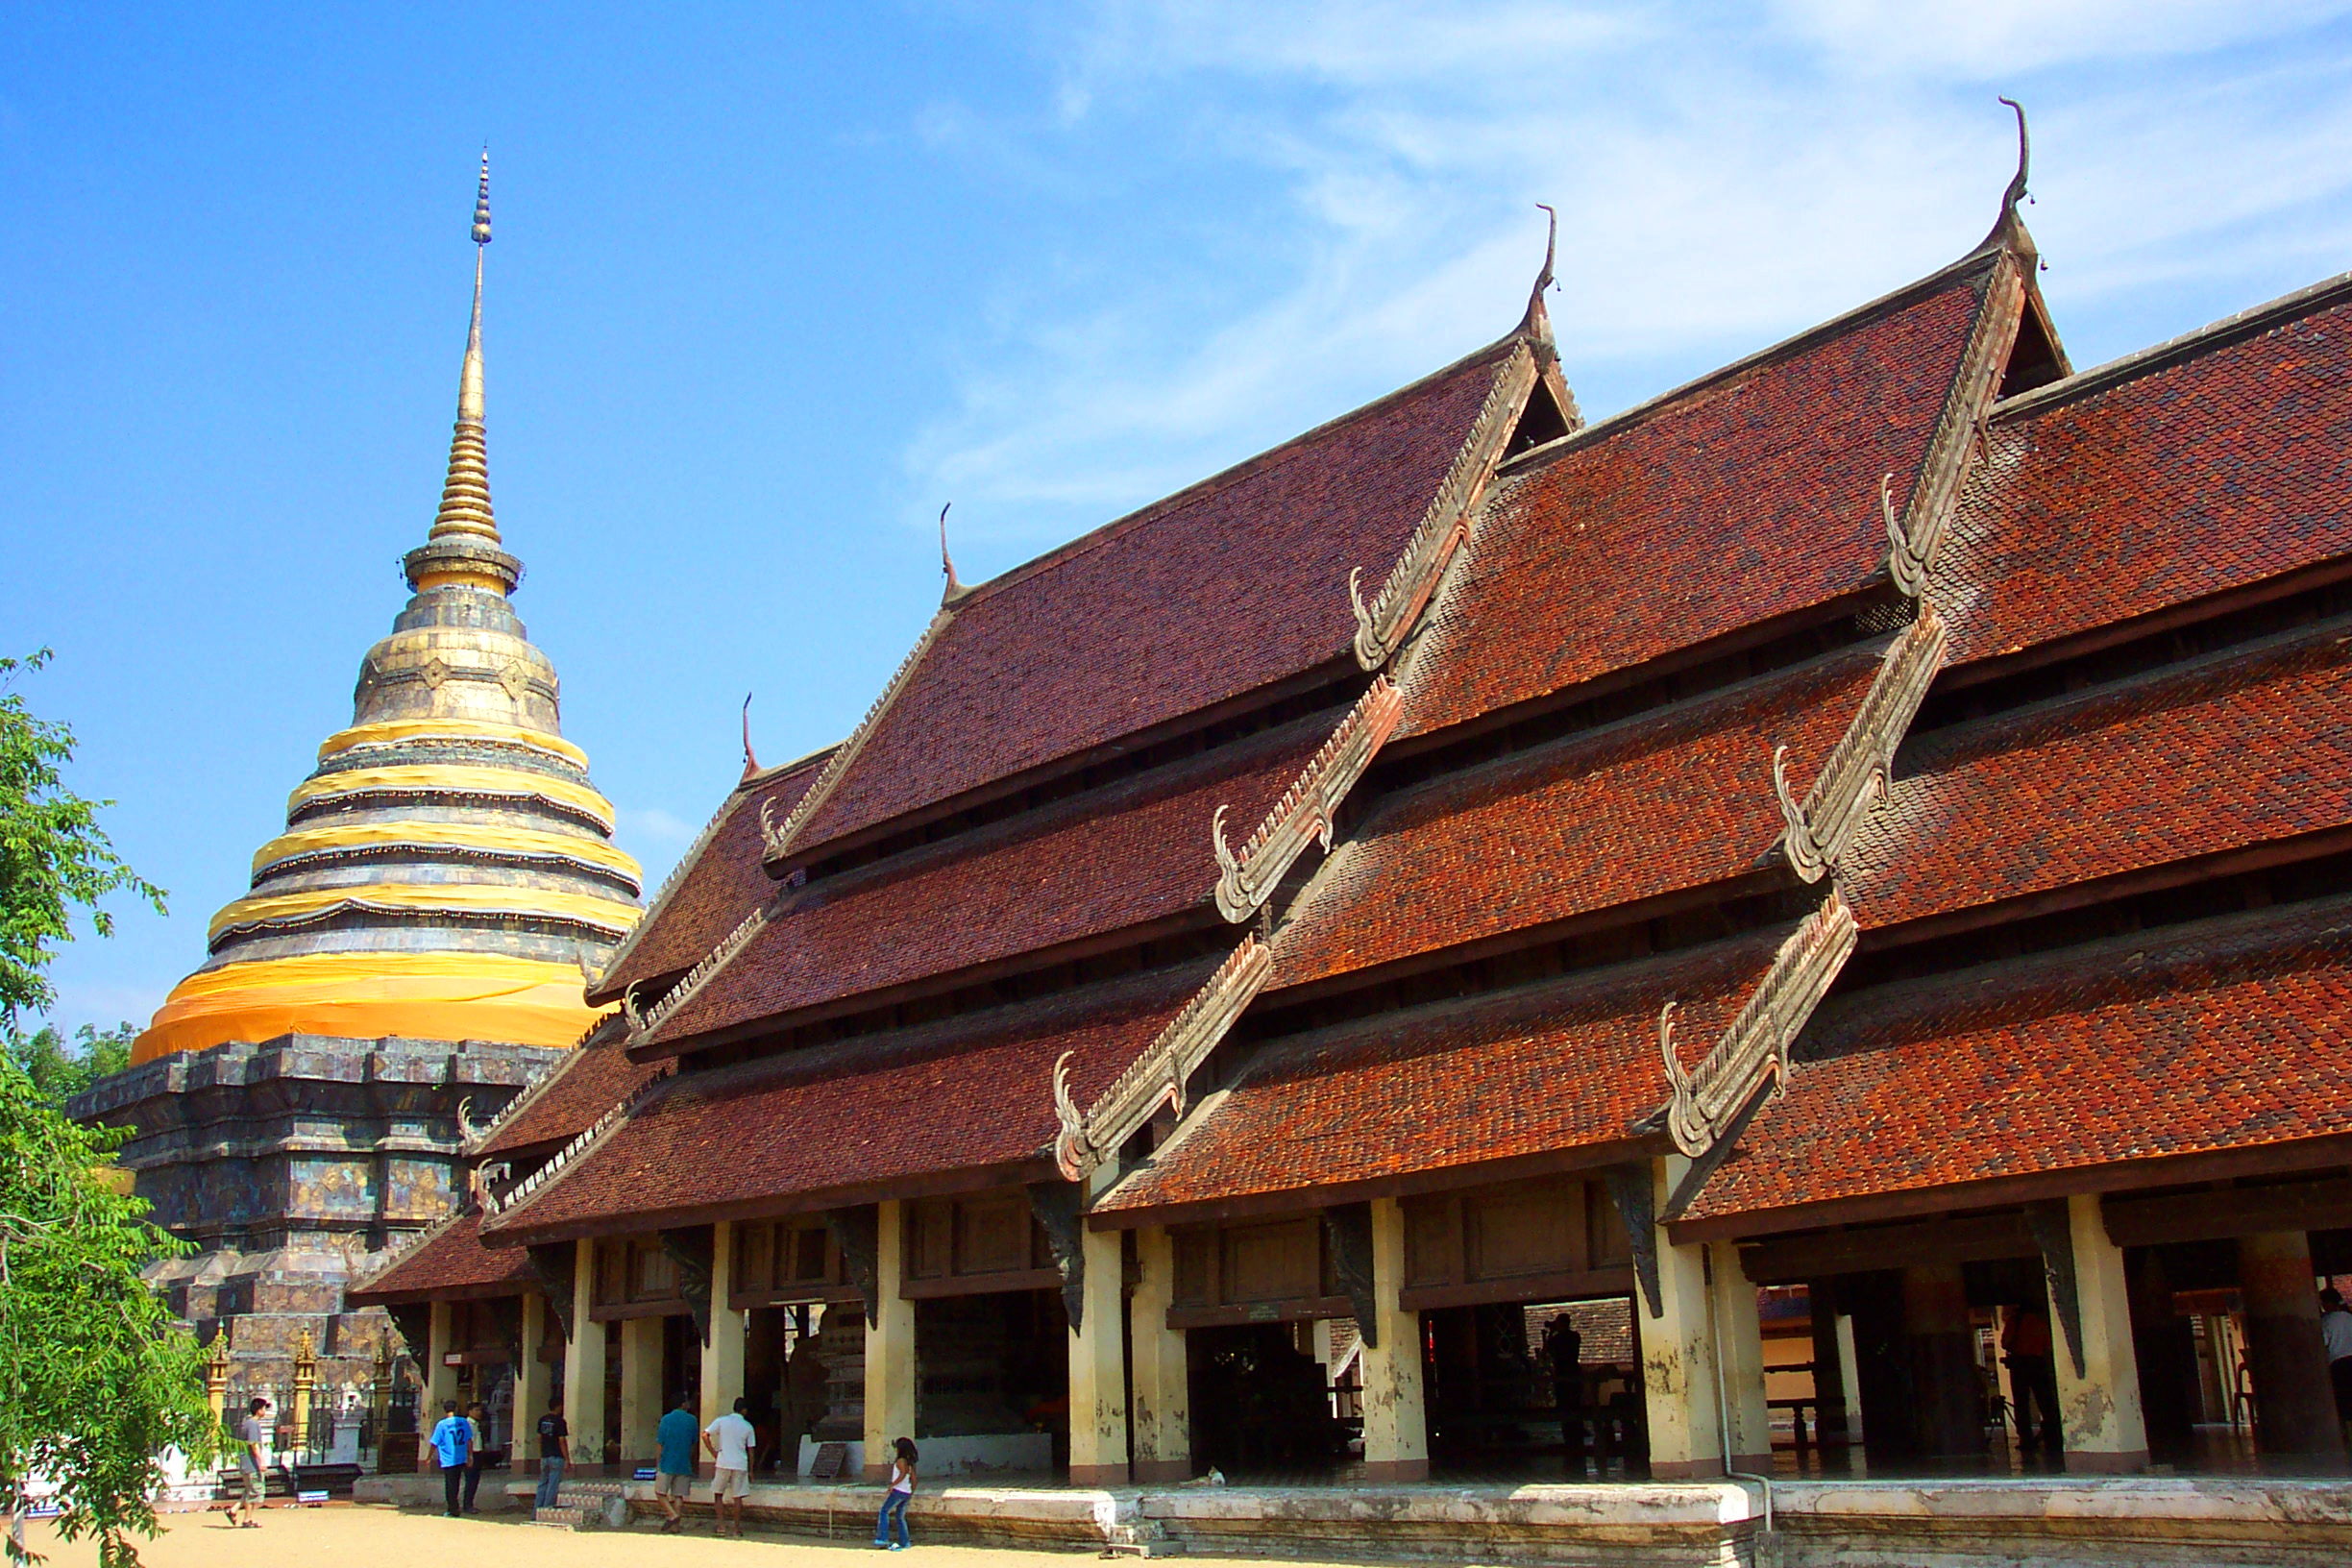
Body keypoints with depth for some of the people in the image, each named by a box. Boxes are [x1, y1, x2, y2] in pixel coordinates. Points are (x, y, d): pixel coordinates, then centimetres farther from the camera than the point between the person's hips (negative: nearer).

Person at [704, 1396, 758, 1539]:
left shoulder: (721, 1421, 1)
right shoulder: (748, 1427, 4)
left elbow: (705, 1434, -7)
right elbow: (750, 1450, 6)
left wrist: (713, 1452, 2)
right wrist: (751, 1471, 13)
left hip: (723, 1463, -1)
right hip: (740, 1465, 1)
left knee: (718, 1494, 12)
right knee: (737, 1497, 6)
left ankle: (721, 1524, 2)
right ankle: (737, 1529, 6)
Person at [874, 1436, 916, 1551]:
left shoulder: (901, 1461, -10)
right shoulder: (910, 1462, 13)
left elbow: (903, 1474, -26)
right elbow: (913, 1478, 13)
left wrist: (891, 1486, -23)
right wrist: (912, 1493, 20)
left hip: (898, 1491, -8)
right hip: (907, 1493, 8)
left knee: (884, 1511, 1)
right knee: (900, 1517, 15)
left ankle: (882, 1538, -8)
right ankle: (905, 1542, 13)